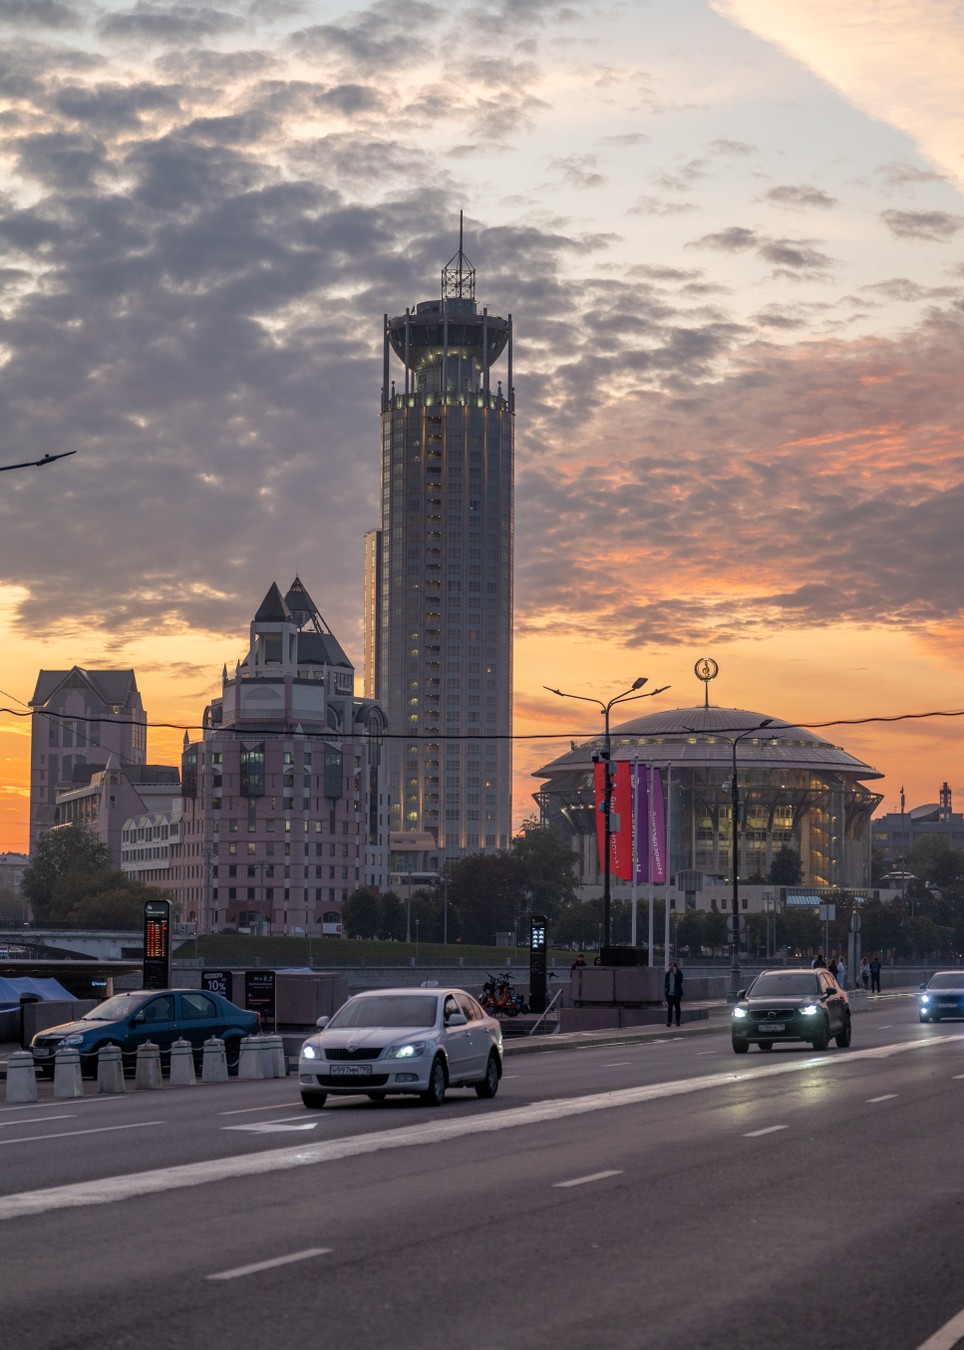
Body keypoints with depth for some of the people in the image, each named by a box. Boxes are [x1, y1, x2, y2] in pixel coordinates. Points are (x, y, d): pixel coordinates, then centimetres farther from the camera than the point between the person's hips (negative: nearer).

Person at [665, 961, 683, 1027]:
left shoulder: (679, 973, -4)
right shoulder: (668, 973, 7)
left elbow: (680, 981, -17)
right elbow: (666, 982, 13)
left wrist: (675, 974, -19)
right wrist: (665, 989, 7)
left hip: (677, 994, -2)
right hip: (669, 994, 2)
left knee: (677, 1007, 10)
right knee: (669, 1008, -9)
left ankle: (678, 1021, 22)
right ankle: (669, 1022, -15)